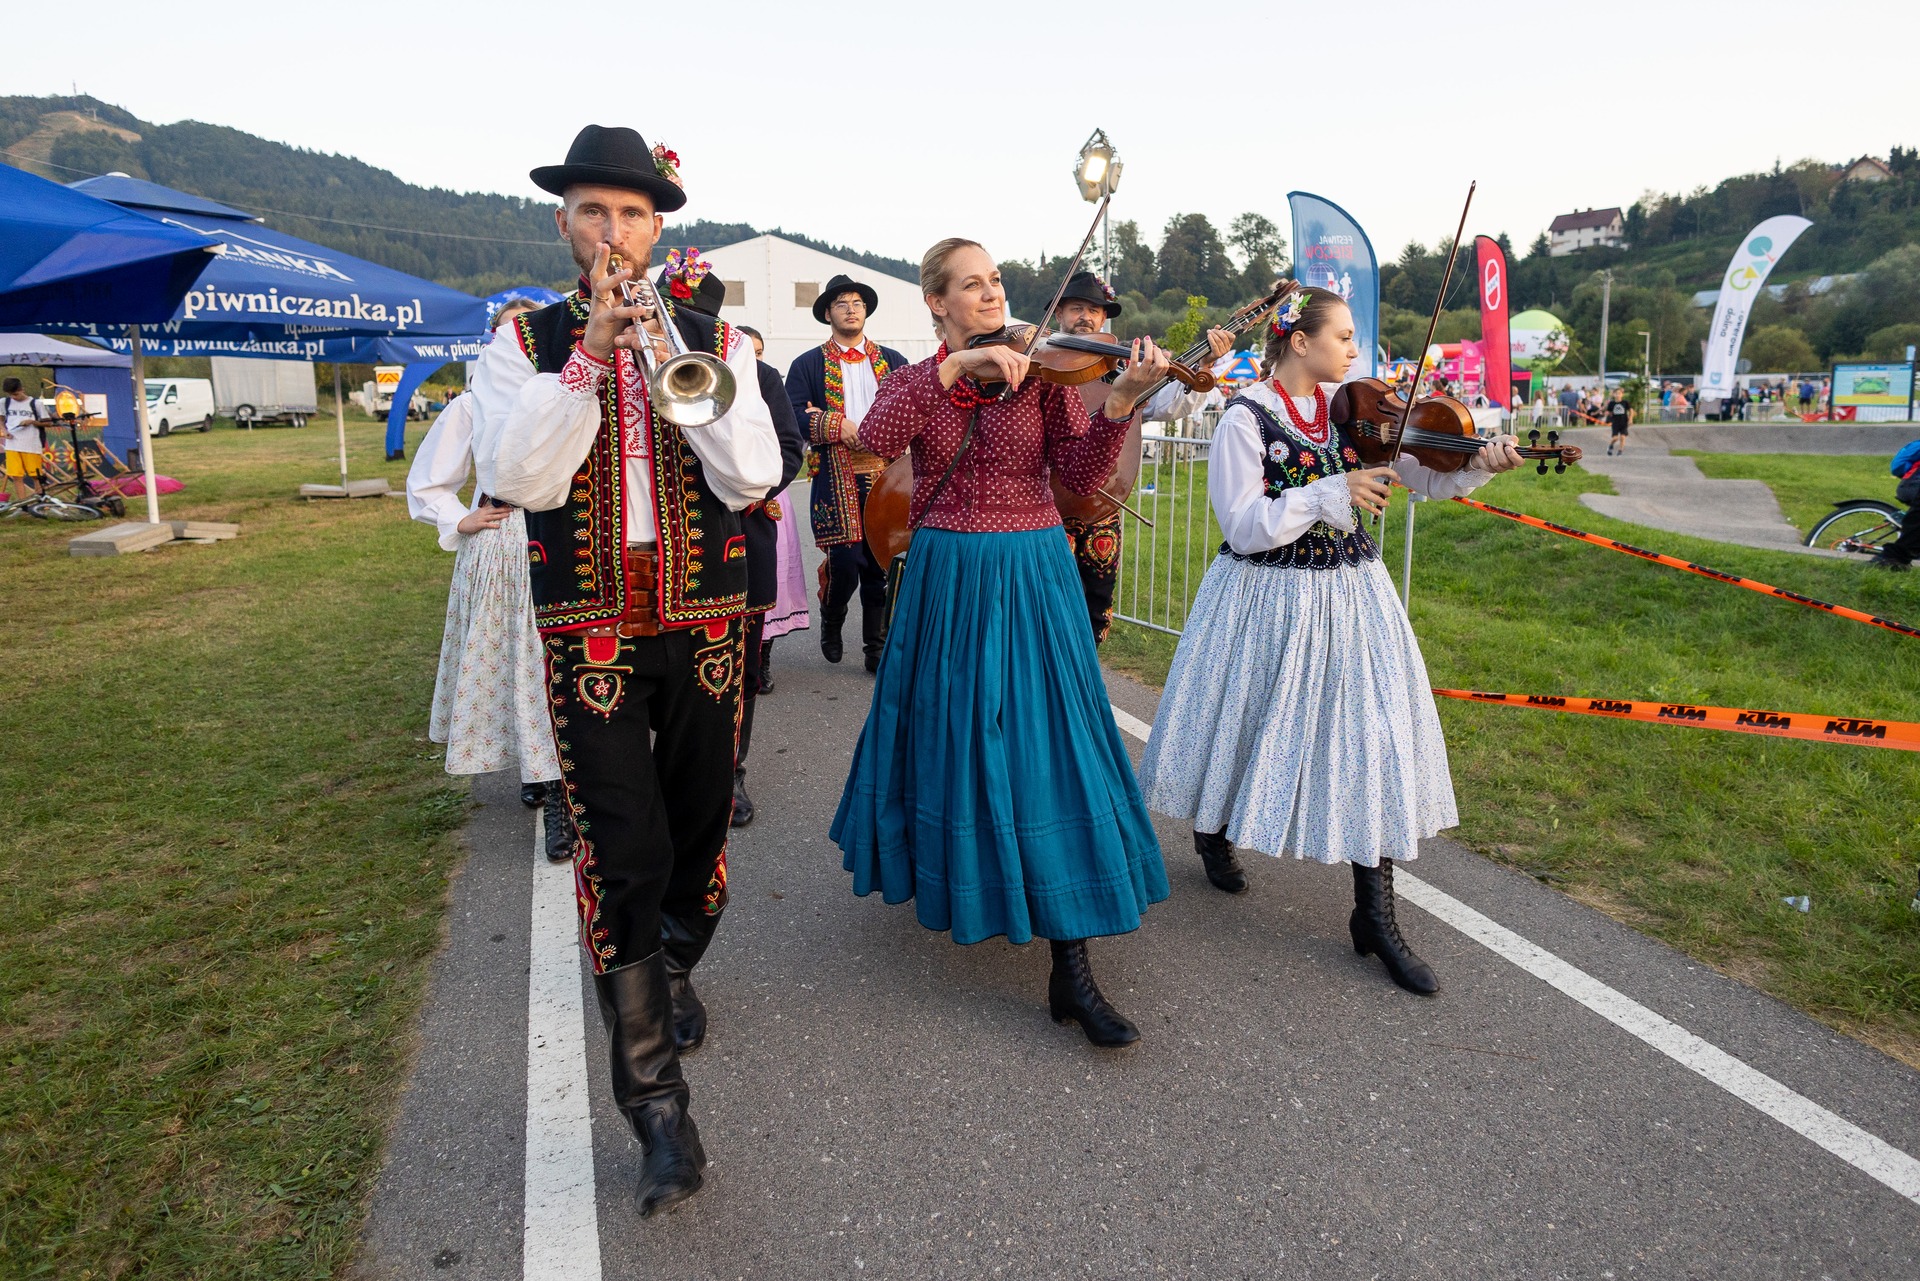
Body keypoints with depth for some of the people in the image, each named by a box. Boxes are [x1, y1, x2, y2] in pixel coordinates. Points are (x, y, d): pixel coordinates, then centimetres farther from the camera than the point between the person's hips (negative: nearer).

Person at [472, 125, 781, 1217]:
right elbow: (519, 478, -12)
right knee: (622, 857, -7)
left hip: (705, 624, 2)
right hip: (589, 629, -1)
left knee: (699, 833, 13)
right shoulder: (525, 344, 4)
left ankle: (674, 969, 44)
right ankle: (655, 1096, 6)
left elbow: (752, 479, -9)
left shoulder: (715, 342, 5)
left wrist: (668, 354, -16)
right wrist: (591, 351, -17)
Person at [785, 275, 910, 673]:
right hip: (836, 481, -2)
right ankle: (831, 621, 22)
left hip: (886, 476, 3)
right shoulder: (807, 365, 7)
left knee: (881, 566, 2)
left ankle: (877, 648, 15)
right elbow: (791, 415, -5)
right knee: (845, 564, -8)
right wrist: (836, 425, -16)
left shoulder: (893, 361, 14)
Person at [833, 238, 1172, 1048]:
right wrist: (955, 367, -23)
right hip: (944, 580, 2)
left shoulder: (1040, 371, 3)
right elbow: (875, 440, -16)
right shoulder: (913, 380, 7)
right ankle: (946, 877, 42)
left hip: (1031, 577, -1)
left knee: (1049, 747, -6)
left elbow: (1079, 478, -9)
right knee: (946, 734, 13)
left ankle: (1072, 970, -2)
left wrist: (1119, 403, -25)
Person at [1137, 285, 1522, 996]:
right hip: (1269, 599, -4)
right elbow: (1244, 526, -17)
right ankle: (1212, 831, 45)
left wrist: (1479, 463, -19)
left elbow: (1427, 474, 0)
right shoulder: (1246, 417, -11)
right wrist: (1331, 493, -23)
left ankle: (1375, 917, 8)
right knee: (1248, 723, 12)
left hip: (1351, 594, 5)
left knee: (1374, 735, -1)